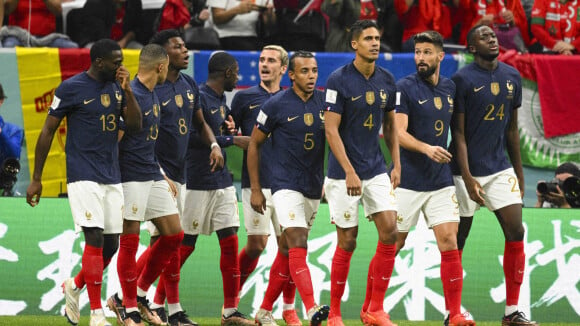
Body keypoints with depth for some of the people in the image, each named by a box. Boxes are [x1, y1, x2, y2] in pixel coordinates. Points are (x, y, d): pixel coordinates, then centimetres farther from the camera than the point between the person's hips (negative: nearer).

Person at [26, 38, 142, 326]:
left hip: (112, 177, 7)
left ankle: (74, 287, 31)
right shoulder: (71, 88, -8)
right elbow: (48, 131, -4)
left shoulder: (117, 87, 10)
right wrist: (36, 178, -5)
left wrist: (127, 90, -8)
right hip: (83, 176, -6)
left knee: (111, 245, 6)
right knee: (95, 240, -13)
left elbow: (135, 126, 3)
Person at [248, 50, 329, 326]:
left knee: (287, 251, 11)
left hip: (314, 187, 5)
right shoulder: (276, 105, -6)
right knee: (298, 245, -19)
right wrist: (255, 189, 0)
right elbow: (254, 144, 2)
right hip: (286, 186, -5)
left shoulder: (325, 102, 5)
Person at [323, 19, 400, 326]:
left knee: (389, 230, -8)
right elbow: (331, 130, -13)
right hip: (343, 173, -5)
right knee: (347, 241, -2)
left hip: (376, 170, 5)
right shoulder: (339, 80, -11)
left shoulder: (387, 80, 6)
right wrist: (349, 172, -18)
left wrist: (396, 165, 8)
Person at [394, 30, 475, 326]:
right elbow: (399, 132, -16)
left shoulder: (450, 88, 9)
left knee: (449, 242, -6)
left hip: (441, 180, 4)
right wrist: (427, 149, -32)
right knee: (394, 243, 2)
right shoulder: (405, 88, -8)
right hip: (408, 180, -4)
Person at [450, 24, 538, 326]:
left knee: (515, 233, -6)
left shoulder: (512, 77, 8)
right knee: (458, 240, 1)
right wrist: (468, 178, -17)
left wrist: (519, 172, 16)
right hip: (468, 170, -5)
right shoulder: (462, 80, -10)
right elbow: (458, 133, -11)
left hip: (500, 168, 5)